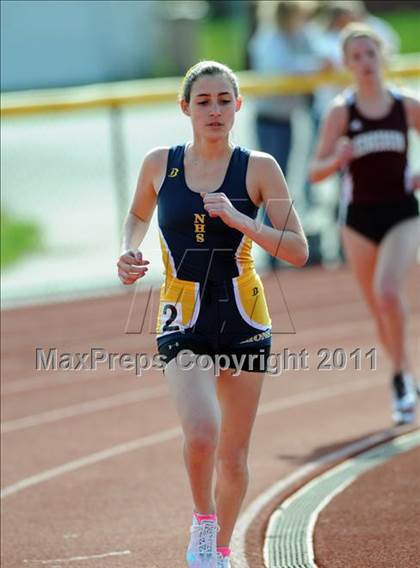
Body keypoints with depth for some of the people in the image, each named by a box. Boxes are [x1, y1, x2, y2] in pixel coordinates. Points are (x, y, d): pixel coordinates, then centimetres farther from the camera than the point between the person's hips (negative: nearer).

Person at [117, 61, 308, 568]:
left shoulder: (258, 169, -4)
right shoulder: (159, 164, 1)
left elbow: (298, 251, -7)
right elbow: (138, 215, 22)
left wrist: (239, 220, -19)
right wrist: (128, 251, 2)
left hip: (243, 321, 1)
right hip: (183, 322, -1)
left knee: (233, 455, 9)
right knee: (200, 435, -24)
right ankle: (202, 522, 3)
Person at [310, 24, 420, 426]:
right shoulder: (341, 111, -2)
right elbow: (316, 171, -3)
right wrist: (337, 160, -24)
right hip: (359, 217, 1)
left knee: (387, 292, -24)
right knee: (379, 310, 9)